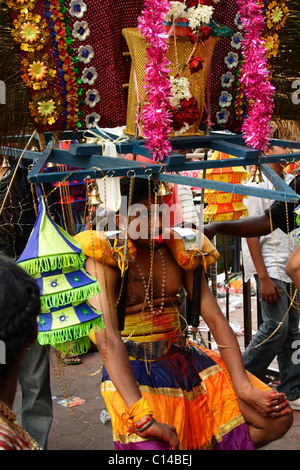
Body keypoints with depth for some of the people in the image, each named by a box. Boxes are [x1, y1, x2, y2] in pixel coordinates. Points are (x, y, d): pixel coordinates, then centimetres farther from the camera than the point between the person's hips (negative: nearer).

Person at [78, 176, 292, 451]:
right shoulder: (104, 260, -12)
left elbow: (216, 319, 0)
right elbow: (108, 339, -24)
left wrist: (244, 387, -11)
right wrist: (143, 417, -33)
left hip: (184, 360, 6)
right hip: (132, 372, -5)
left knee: (278, 418, -3)